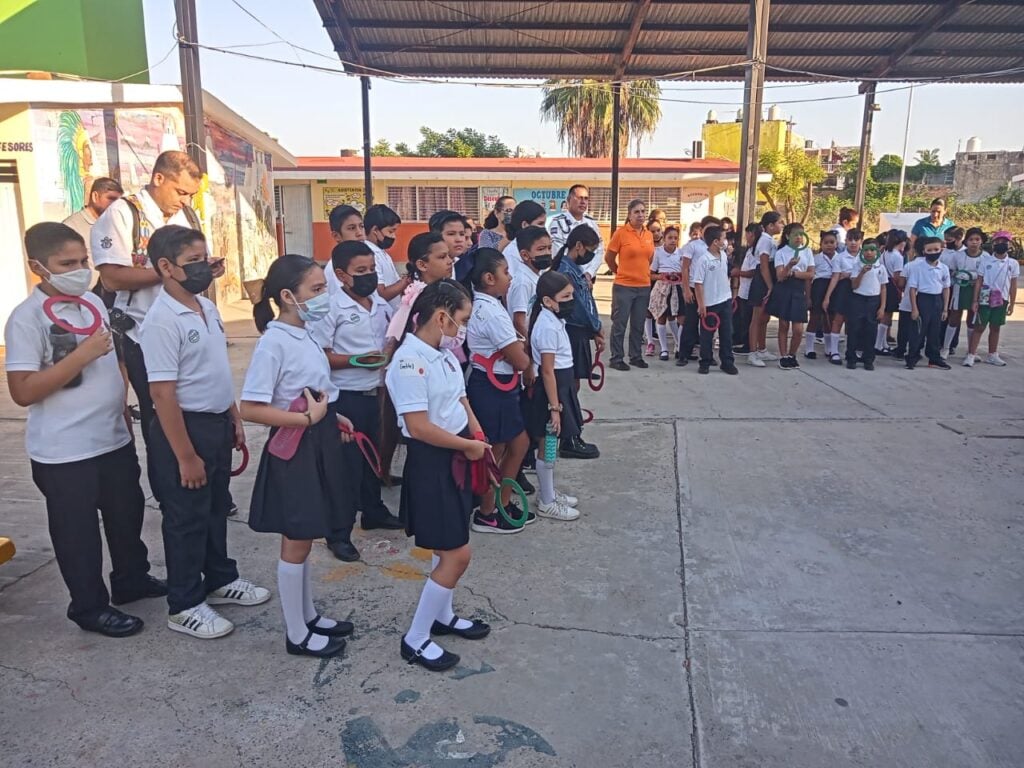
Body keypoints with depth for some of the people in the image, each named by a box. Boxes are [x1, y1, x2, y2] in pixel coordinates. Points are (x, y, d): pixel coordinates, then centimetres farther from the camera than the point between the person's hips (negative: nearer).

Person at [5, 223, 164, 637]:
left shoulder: (94, 302, 5)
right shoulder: (27, 318, -17)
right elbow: (23, 391, -22)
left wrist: (124, 419, 16)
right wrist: (82, 355, -27)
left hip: (114, 439, 7)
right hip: (64, 452, -7)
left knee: (127, 514, 21)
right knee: (78, 531, 9)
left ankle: (132, 579, 41)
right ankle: (90, 606, 27)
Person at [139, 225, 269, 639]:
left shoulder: (208, 307, 6)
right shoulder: (161, 321, -20)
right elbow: (163, 393, -22)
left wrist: (234, 418, 15)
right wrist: (185, 456, -21)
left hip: (217, 422, 8)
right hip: (185, 426, -8)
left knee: (217, 507, 21)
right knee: (187, 518, 6)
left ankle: (220, 580, 39)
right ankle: (184, 605, 23)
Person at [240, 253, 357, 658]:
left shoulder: (305, 334, 6)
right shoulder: (274, 343, -20)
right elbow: (251, 408, -25)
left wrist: (332, 418, 7)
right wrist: (309, 418, -24)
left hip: (317, 443, 9)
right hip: (294, 449, -9)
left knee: (305, 539, 21)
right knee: (296, 543, 6)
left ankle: (309, 615, 37)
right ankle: (297, 634, 23)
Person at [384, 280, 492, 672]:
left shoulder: (445, 355, 7)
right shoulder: (409, 360, -21)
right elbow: (419, 427, -26)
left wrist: (477, 438, -2)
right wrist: (468, 446, -15)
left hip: (455, 457, 9)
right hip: (431, 463, -9)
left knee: (448, 548, 20)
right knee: (457, 554, -3)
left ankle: (442, 616, 39)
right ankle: (415, 639, 13)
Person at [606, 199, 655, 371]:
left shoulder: (649, 235, 7)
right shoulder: (620, 233, -9)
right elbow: (609, 258, -2)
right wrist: (620, 272, 7)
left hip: (644, 286, 5)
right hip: (624, 286, -5)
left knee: (638, 325, 13)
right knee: (619, 324, 3)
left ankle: (636, 356, 24)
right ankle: (617, 358, 12)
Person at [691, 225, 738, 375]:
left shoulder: (724, 256, 4)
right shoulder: (703, 259, -16)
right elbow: (698, 283, -16)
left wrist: (730, 295, 18)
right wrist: (701, 304, -17)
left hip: (726, 301, 6)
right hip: (710, 303, -6)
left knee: (727, 333, 9)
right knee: (707, 334, 5)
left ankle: (727, 362, 17)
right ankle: (705, 363, 16)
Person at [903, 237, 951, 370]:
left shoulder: (944, 268, 5)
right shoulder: (917, 266, -9)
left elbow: (946, 289, 11)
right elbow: (912, 288, -8)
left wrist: (945, 309, 9)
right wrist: (914, 308, -11)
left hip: (937, 301, 5)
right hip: (923, 299, -4)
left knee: (935, 333, 12)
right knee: (917, 332, -1)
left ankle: (934, 359, 22)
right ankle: (912, 359, 7)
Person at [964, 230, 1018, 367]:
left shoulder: (1013, 263, 2)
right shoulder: (985, 260, -3)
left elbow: (1013, 285, 5)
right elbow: (979, 281, -3)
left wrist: (1012, 304, 3)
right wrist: (975, 300, -7)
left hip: (1001, 300, 2)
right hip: (985, 299, -2)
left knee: (995, 328, 11)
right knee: (979, 327, -1)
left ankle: (992, 355, 21)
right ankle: (971, 355, 1)